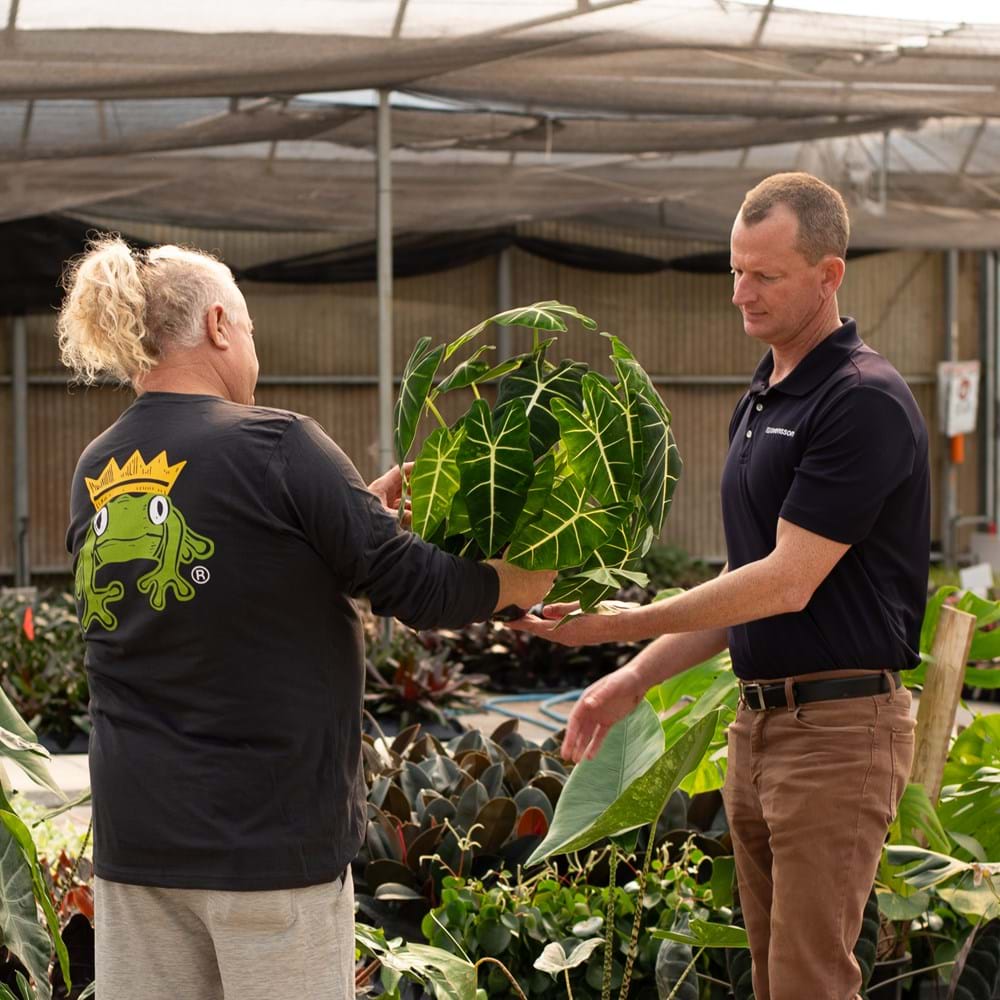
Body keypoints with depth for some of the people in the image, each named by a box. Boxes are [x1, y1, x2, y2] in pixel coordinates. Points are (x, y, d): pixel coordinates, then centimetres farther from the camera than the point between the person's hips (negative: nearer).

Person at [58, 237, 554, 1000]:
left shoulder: (96, 473, 7)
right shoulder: (274, 446, -13)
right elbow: (414, 590, -10)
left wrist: (360, 510, 15)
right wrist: (520, 583, 7)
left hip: (133, 834, 6)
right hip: (266, 835, -6)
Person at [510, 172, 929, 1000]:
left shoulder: (865, 401, -16)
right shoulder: (760, 402, 14)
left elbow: (788, 583, -20)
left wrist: (620, 623, -19)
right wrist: (638, 677, 12)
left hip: (839, 725, -9)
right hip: (760, 721, 9)